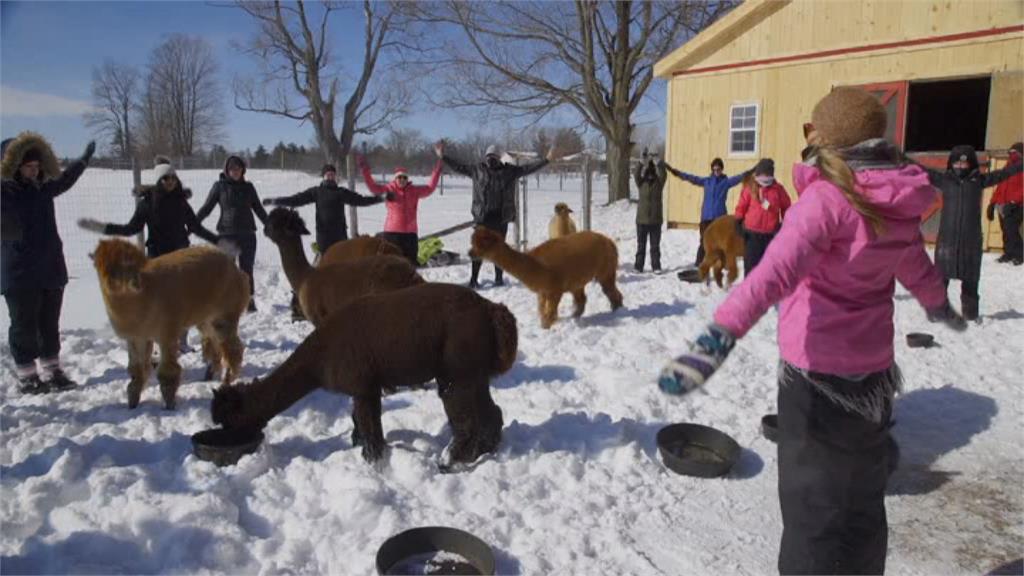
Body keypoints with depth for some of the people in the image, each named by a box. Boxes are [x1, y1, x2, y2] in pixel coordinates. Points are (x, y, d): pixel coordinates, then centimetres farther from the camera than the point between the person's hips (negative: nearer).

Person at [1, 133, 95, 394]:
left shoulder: (43, 186, 9)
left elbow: (66, 178, 30)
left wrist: (84, 158, 43)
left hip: (51, 270, 6)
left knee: (50, 325, 12)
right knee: (24, 326, 2)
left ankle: (52, 371, 22)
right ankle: (26, 377, 11)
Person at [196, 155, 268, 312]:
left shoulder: (248, 187, 8)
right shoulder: (219, 186, 3)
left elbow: (259, 209, 16)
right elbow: (206, 208, 5)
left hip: (247, 234, 1)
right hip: (226, 233, -1)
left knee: (246, 269, 4)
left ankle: (249, 299, 13)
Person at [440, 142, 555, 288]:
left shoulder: (509, 171, 7)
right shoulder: (477, 169, 7)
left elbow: (528, 169, 7)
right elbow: (459, 167, 13)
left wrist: (546, 160, 3)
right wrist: (443, 157, 10)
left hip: (501, 218, 1)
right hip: (482, 217, 0)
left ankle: (499, 278, 18)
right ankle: (473, 279, 4)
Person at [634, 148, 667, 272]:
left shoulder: (659, 183, 3)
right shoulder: (641, 182, 4)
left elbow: (663, 174, -16)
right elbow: (636, 174, -14)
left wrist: (657, 162, -26)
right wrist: (642, 162, -27)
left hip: (656, 219, 0)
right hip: (642, 219, 0)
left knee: (655, 245, 5)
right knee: (641, 245, 5)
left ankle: (656, 266, 10)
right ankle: (638, 266, 9)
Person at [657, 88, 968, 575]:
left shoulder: (828, 198, -20)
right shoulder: (901, 201, 2)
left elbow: (776, 270, -36)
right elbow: (916, 267, 20)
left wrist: (719, 336, -45)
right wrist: (939, 306, 41)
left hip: (818, 372, -7)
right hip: (873, 370, 7)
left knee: (813, 510, 6)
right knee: (863, 505, 24)